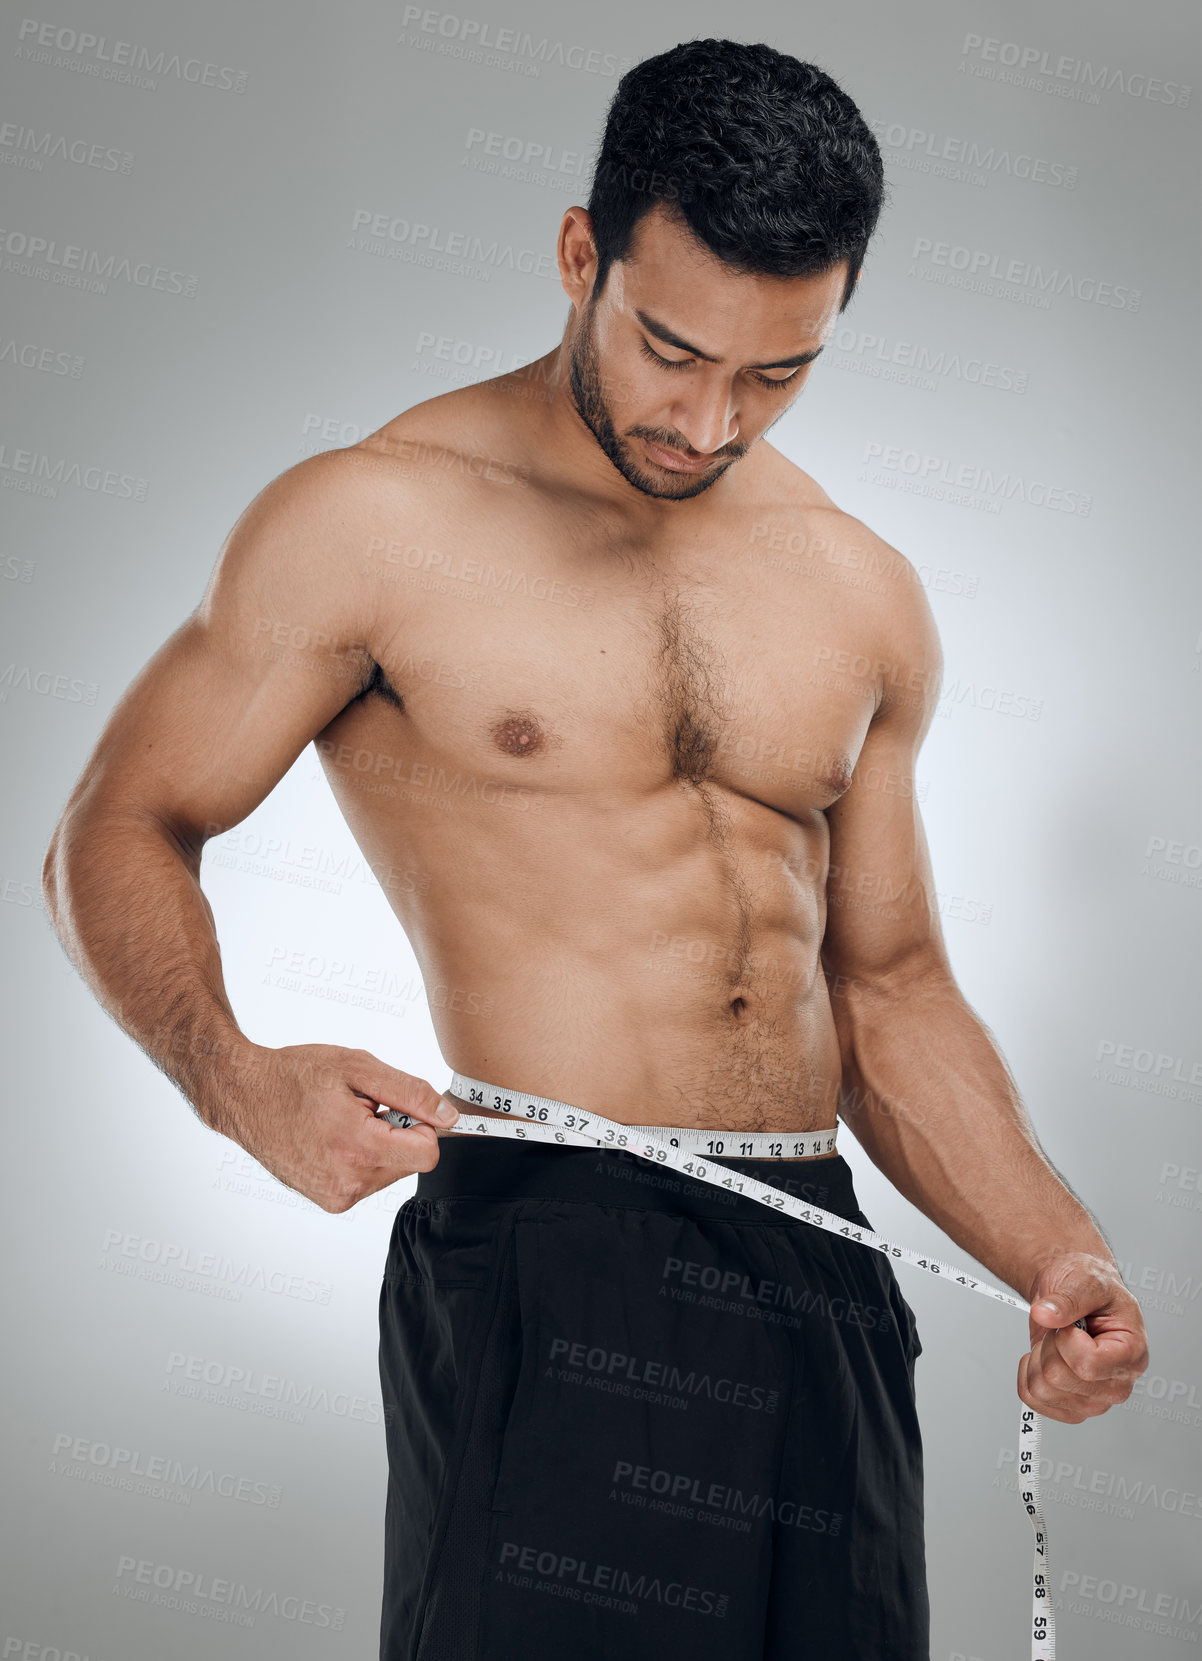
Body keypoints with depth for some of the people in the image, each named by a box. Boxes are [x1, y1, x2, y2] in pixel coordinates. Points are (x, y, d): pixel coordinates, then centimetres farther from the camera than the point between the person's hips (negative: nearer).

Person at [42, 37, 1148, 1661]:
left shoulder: (864, 596, 11)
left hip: (825, 1277, 5)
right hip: (546, 1268, -5)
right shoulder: (375, 523, -4)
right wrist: (237, 1077, -19)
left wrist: (1058, 1252, 4)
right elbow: (116, 837, 0)